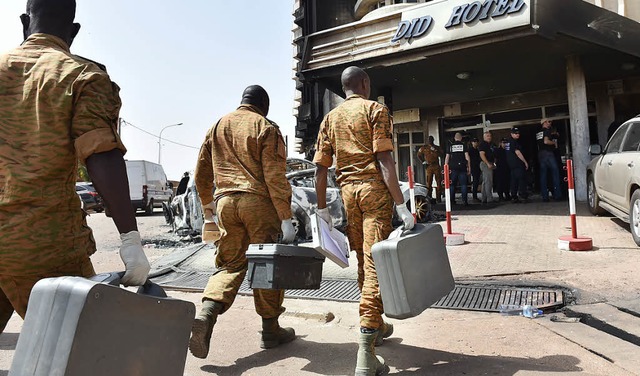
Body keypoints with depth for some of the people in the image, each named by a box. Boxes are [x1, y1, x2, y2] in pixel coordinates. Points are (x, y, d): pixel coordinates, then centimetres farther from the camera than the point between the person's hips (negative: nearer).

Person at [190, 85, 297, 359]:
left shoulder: (217, 126, 17)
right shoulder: (265, 128, 0)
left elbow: (201, 173, 20)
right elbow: (275, 177, -9)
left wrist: (208, 205, 31)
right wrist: (286, 218, -8)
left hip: (225, 201, 5)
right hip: (258, 202, -4)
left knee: (230, 263, 11)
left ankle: (206, 314, -10)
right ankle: (270, 330, 15)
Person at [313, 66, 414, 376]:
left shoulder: (330, 118, 15)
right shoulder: (375, 110, 0)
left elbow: (320, 167, 8)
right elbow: (383, 158, -12)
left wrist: (322, 208, 13)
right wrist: (400, 204, -15)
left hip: (348, 191, 5)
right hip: (374, 188, -5)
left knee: (363, 262, 17)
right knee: (375, 263, -8)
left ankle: (376, 326, 34)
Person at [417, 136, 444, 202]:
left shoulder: (437, 147, 13)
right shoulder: (424, 148, 12)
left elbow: (441, 154, -1)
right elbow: (419, 155, 18)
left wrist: (435, 150, -14)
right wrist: (423, 161, 7)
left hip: (436, 166, 1)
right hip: (429, 166, -1)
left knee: (439, 182, -3)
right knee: (429, 182, -5)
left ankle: (438, 198, -1)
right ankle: (429, 196, -1)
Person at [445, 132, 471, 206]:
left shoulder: (450, 146, 9)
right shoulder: (463, 145, 4)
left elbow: (447, 158, 7)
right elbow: (467, 157, -1)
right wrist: (469, 167, 2)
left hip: (453, 167, 2)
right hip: (462, 167, -2)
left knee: (452, 185, 8)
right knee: (463, 184, -1)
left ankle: (452, 200, 10)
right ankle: (464, 200, -7)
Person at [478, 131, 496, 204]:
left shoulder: (490, 144, 20)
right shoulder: (482, 144, -8)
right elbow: (482, 155, -18)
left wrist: (493, 163, 17)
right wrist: (488, 164, -23)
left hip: (490, 164, 10)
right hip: (486, 164, -10)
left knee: (485, 182, 10)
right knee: (488, 182, -12)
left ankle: (484, 199, 14)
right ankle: (490, 199, -13)